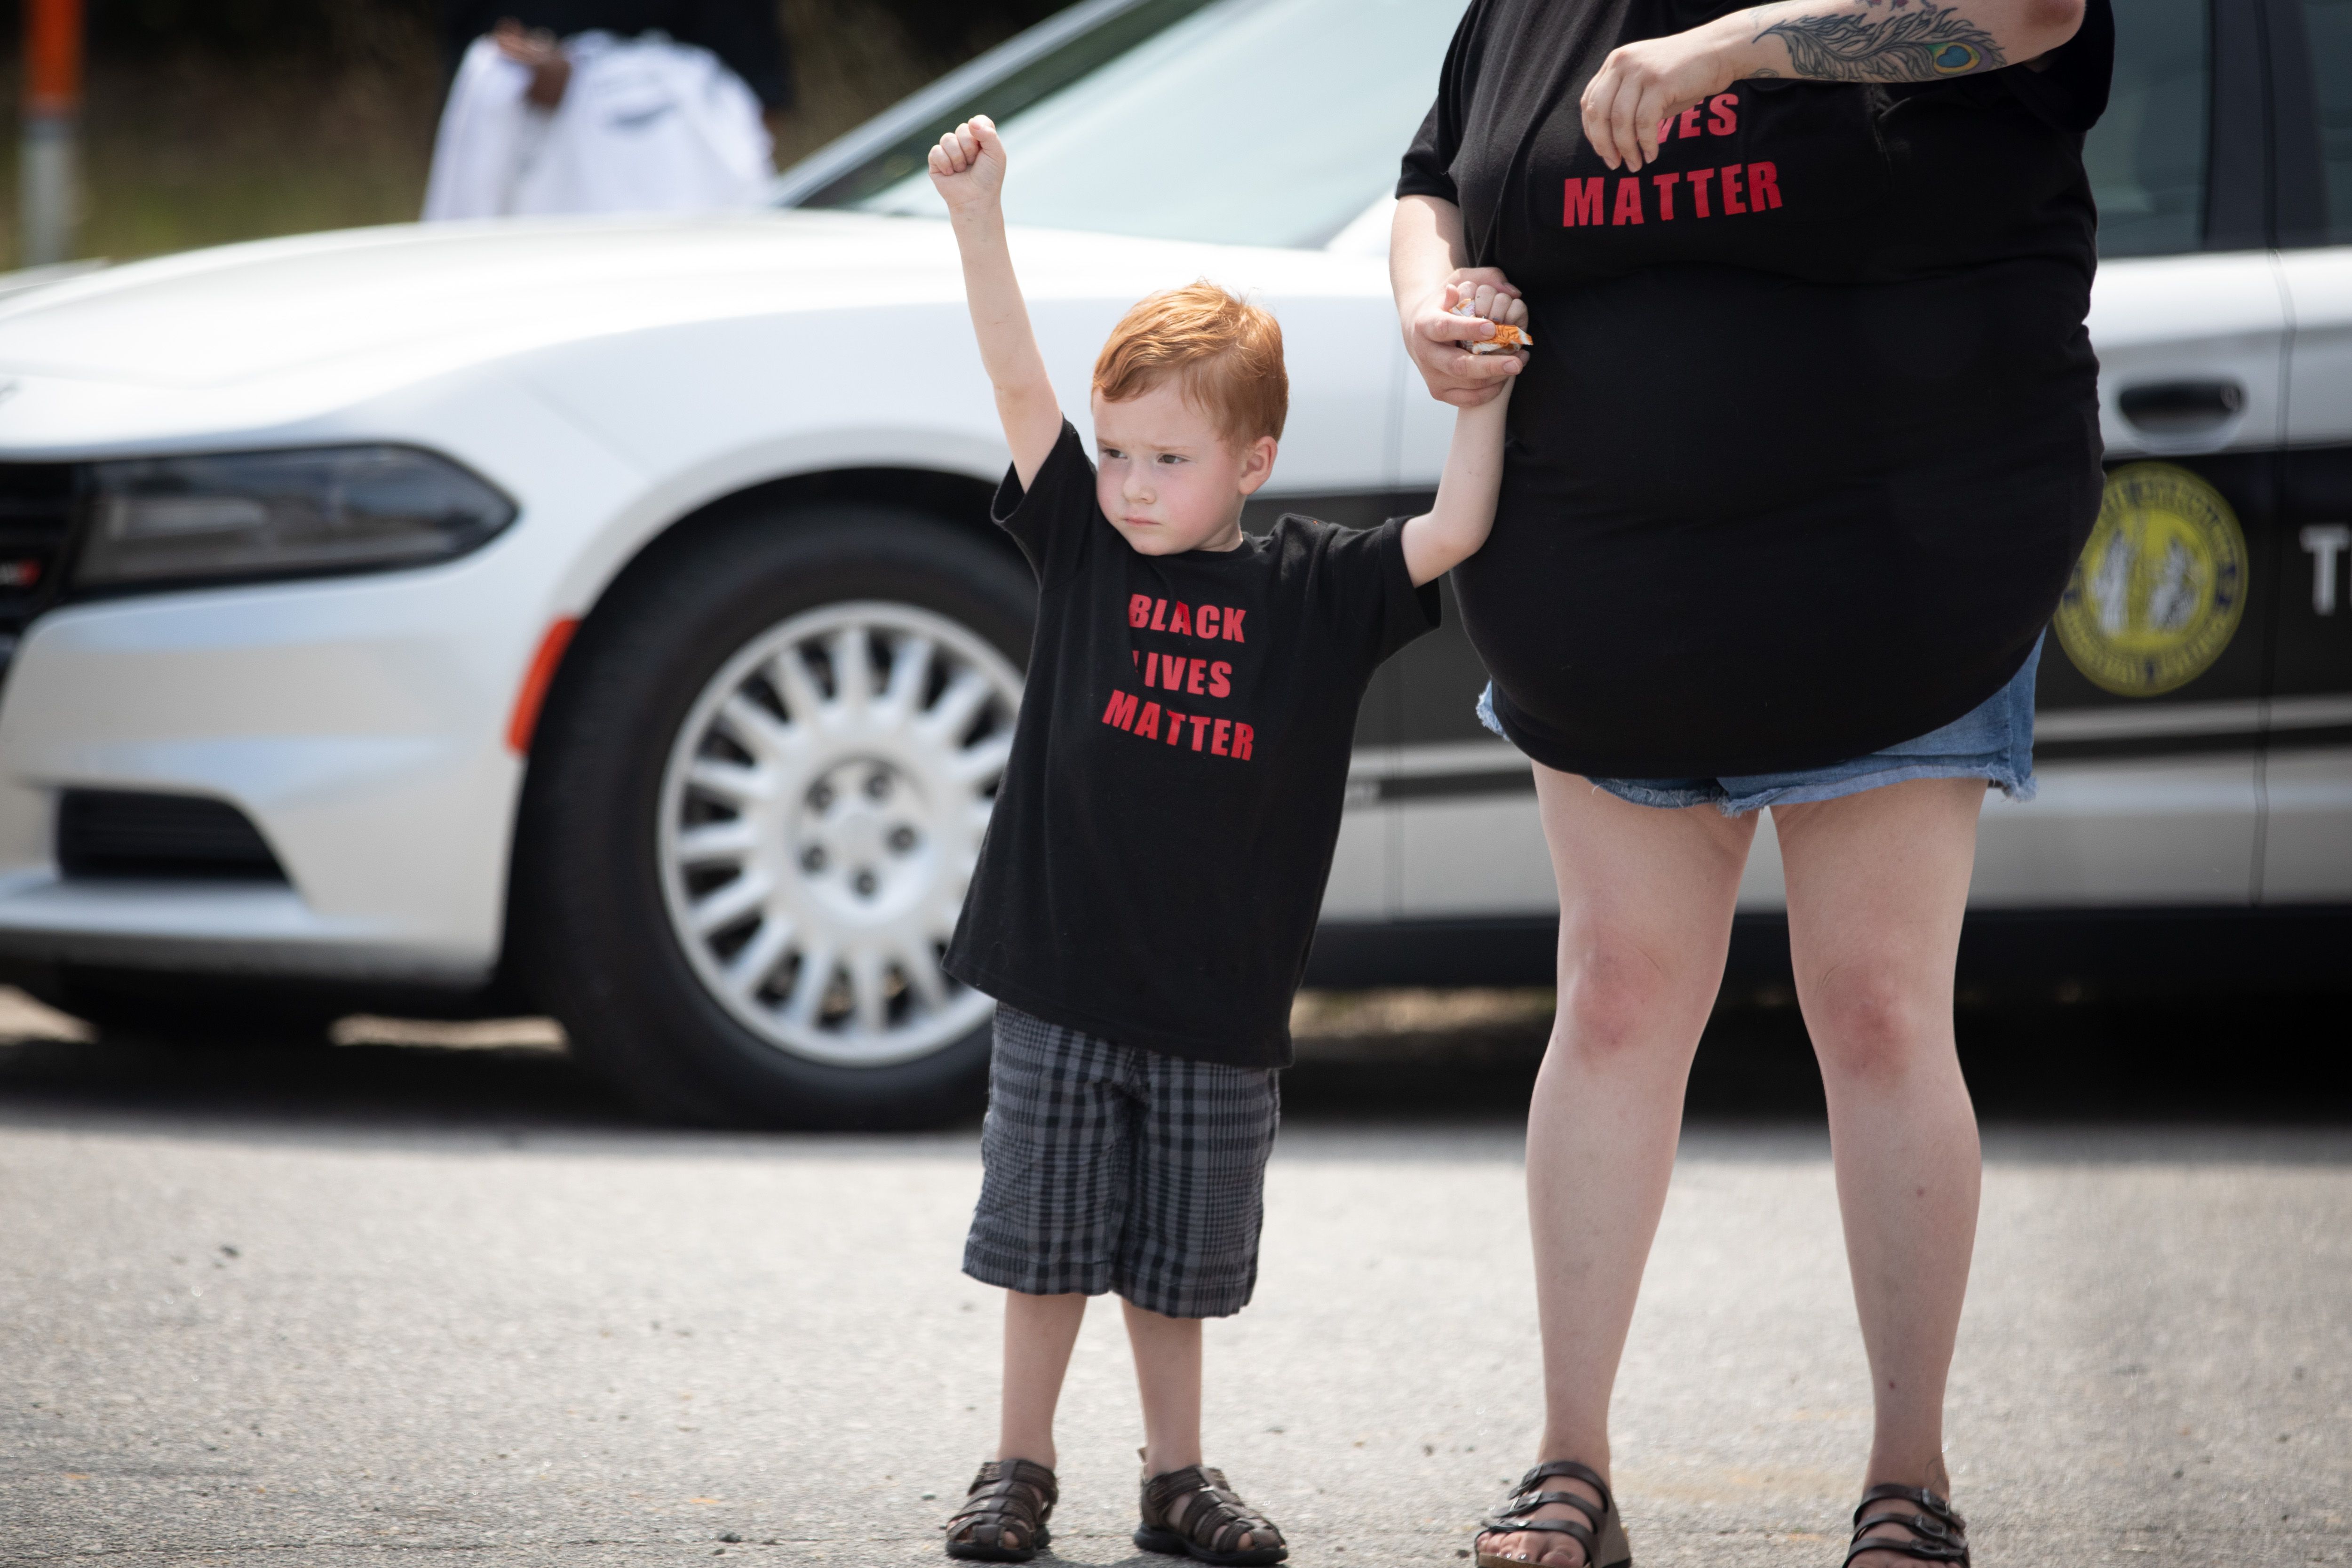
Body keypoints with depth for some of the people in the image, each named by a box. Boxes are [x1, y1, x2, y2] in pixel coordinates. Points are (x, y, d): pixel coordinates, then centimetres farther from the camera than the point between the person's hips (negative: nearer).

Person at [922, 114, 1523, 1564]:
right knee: (1048, 1243, 6)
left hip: (1220, 1008, 0)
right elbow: (1019, 381, -9)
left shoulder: (1317, 593, -2)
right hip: (1062, 987, 0)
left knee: (1181, 1265, 9)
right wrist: (978, 217, -17)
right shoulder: (1083, 548, -1)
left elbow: (1457, 532, -12)